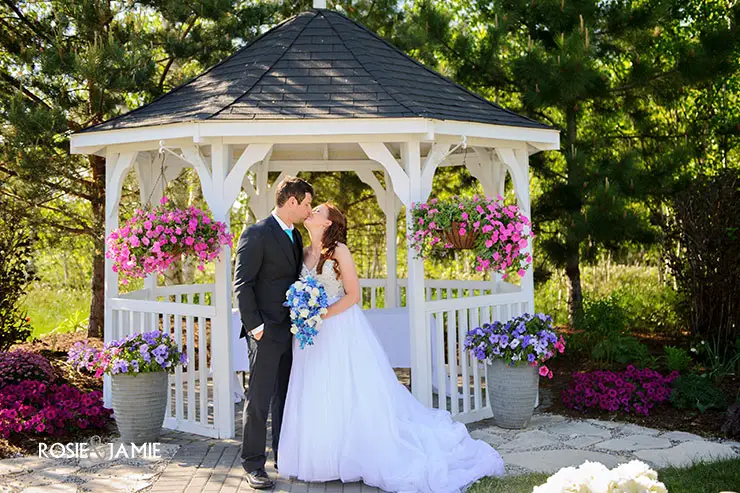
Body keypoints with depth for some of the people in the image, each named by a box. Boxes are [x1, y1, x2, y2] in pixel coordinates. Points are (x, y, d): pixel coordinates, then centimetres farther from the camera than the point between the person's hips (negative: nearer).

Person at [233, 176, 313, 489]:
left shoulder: (295, 236, 15)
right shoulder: (256, 234, -11)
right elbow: (242, 283, -13)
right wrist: (253, 325, -18)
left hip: (292, 331, 8)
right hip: (267, 332, -8)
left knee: (287, 396, 14)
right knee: (259, 399, -3)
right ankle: (253, 465, 5)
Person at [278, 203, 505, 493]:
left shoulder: (339, 250, -8)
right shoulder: (304, 254, 10)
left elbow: (353, 295, -12)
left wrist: (321, 316, -17)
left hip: (341, 330, -6)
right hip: (313, 336, 6)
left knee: (350, 395, -2)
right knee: (315, 399, 8)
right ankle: (323, 459, 18)